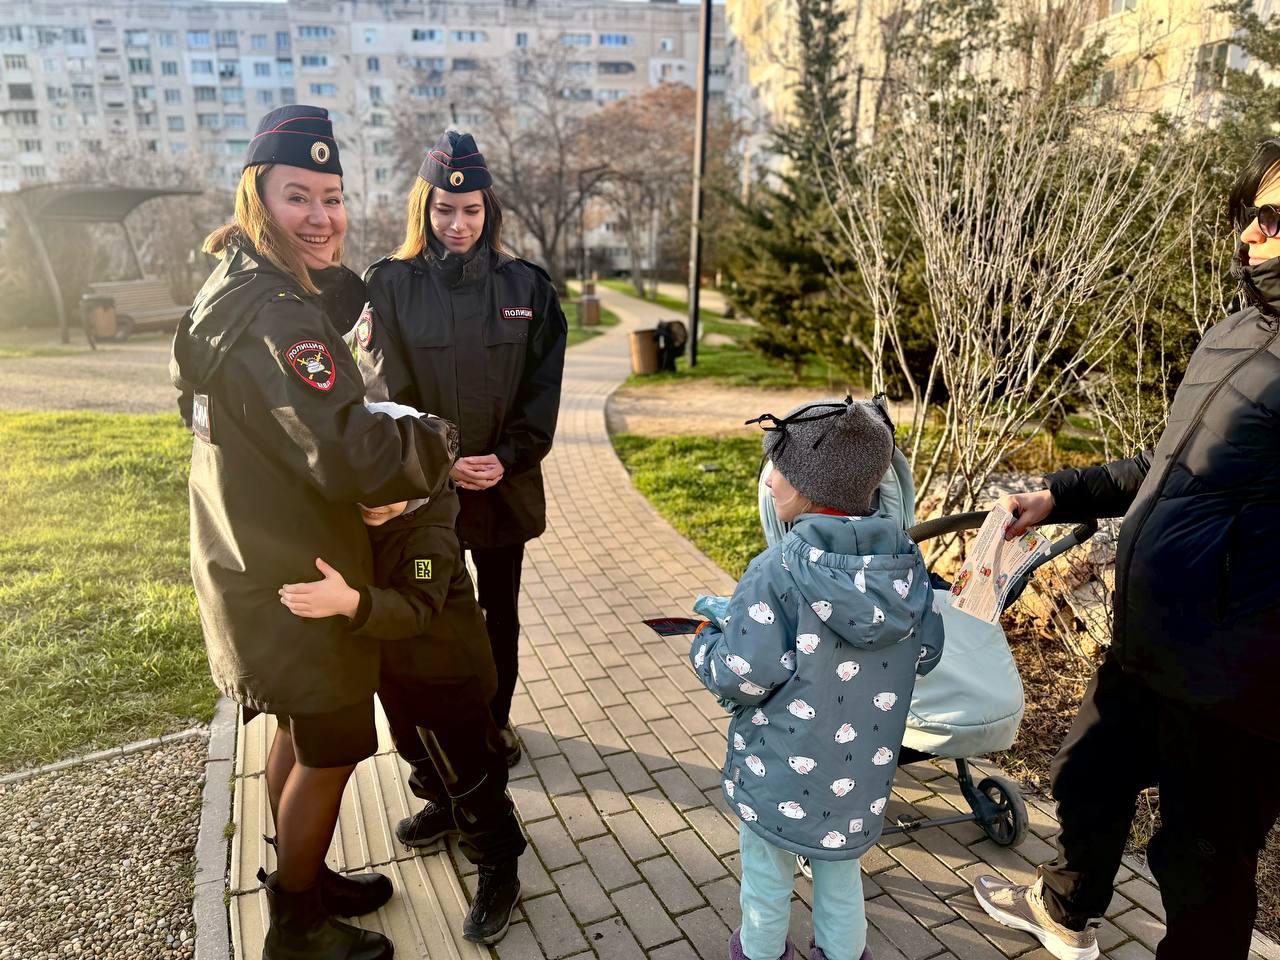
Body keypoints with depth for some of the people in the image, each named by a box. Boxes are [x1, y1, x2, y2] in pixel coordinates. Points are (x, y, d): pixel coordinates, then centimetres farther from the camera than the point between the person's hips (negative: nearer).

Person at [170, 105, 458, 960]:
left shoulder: (234, 286, 7)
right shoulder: (277, 315, -26)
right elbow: (349, 454, -34)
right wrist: (440, 441, -17)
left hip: (257, 560, 10)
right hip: (292, 577, -10)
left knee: (300, 729, 24)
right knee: (333, 750, 8)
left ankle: (304, 879, 45)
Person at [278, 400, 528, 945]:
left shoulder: (431, 536, -31)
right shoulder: (356, 522, -7)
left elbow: (416, 609, -44)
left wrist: (351, 602, -59)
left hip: (448, 677, -8)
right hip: (394, 670, 8)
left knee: (468, 773, 4)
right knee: (416, 753, 28)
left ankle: (499, 872, 23)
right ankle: (445, 808, 55)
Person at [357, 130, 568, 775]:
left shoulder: (525, 286, 1)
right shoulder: (389, 285, -3)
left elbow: (543, 388, -1)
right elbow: (382, 388, -7)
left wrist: (508, 458, -13)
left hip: (506, 486, 2)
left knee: (500, 612, 16)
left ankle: (497, 719, 37)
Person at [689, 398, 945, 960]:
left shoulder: (778, 571, -27)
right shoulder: (905, 562, -10)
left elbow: (741, 676, -26)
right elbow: (925, 653, 1)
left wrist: (706, 640, -7)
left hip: (781, 773, -4)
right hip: (860, 774, 4)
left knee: (767, 877, 22)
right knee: (841, 877, 27)